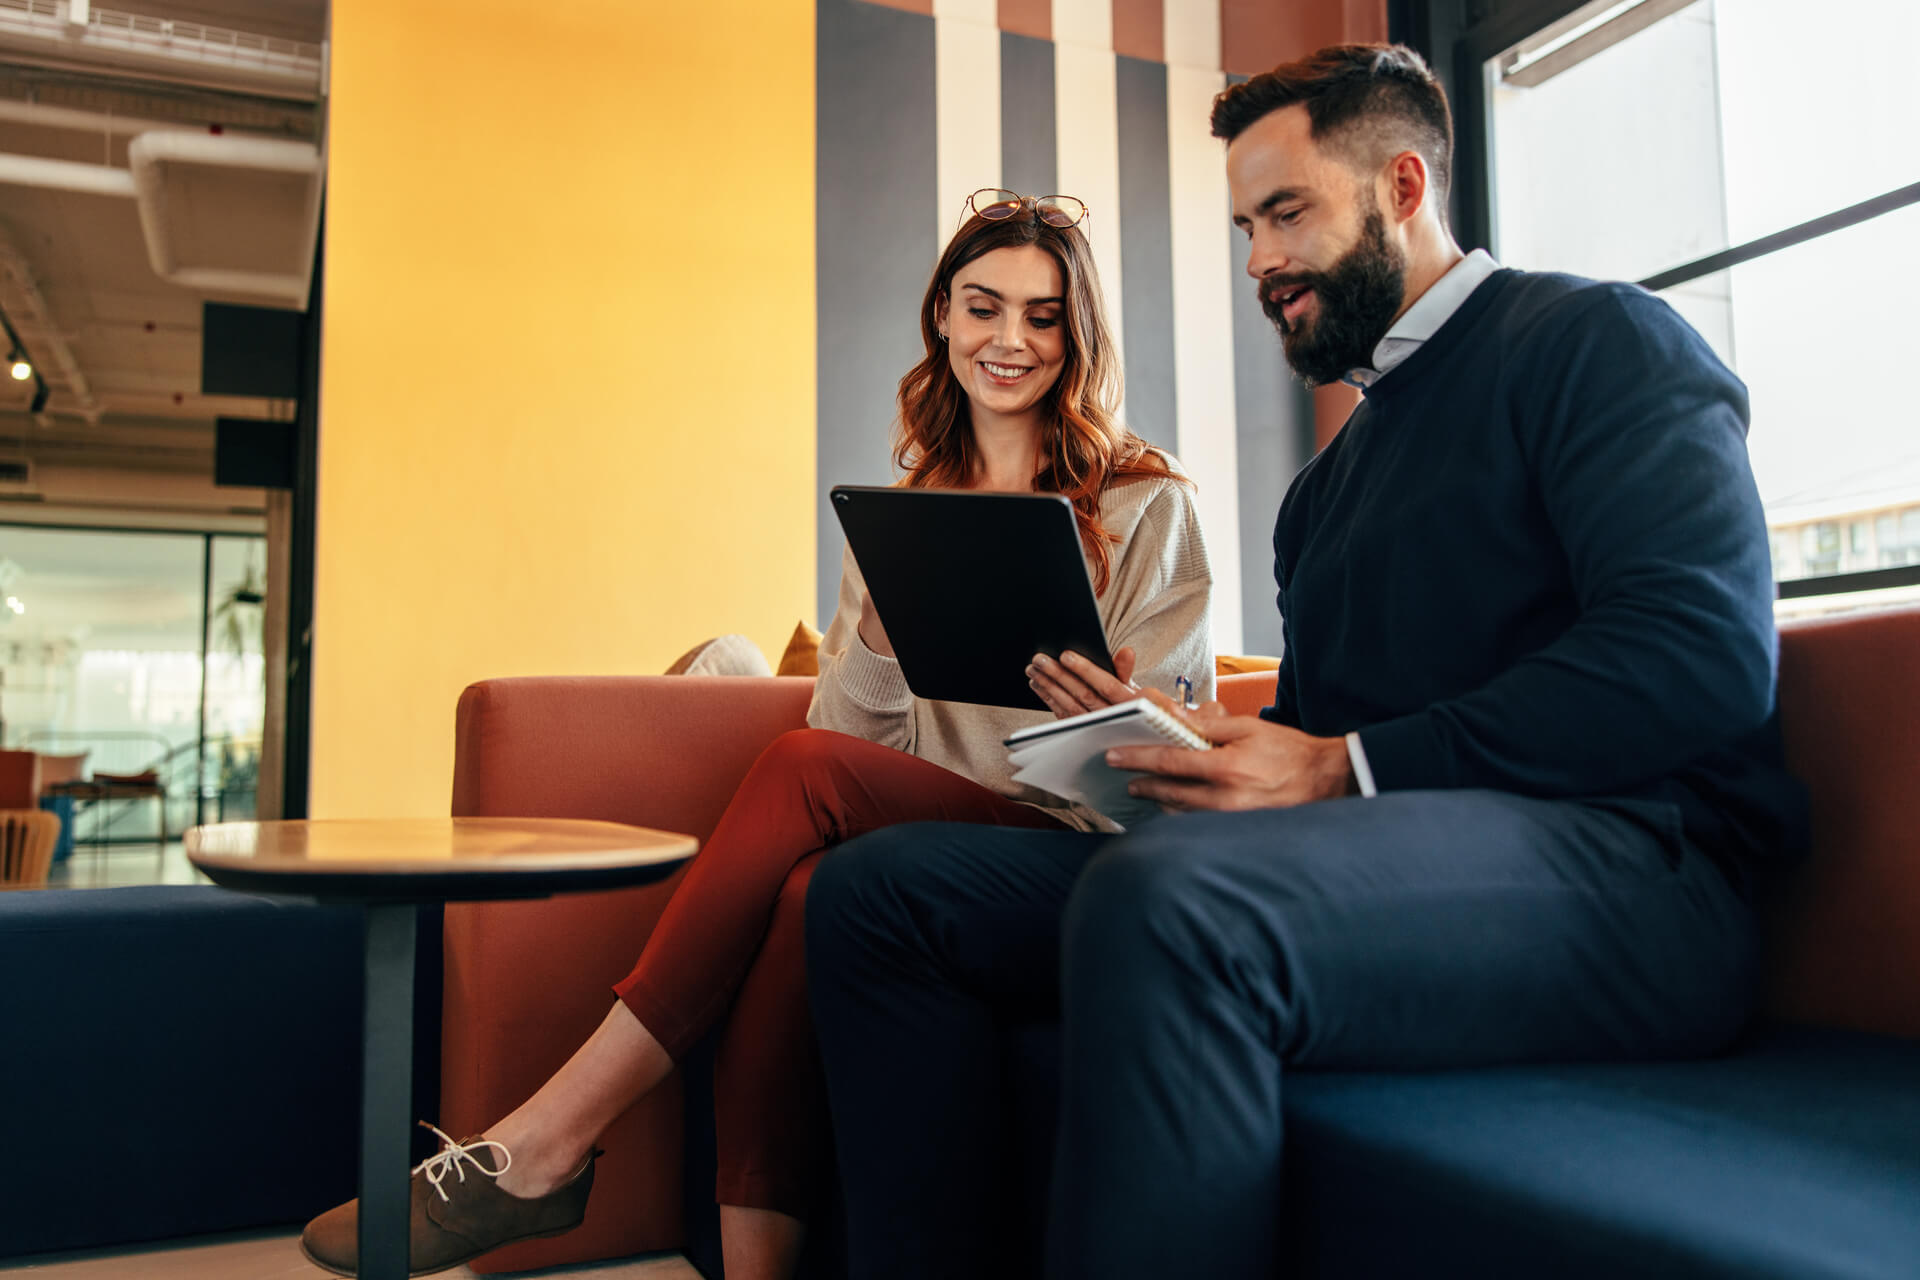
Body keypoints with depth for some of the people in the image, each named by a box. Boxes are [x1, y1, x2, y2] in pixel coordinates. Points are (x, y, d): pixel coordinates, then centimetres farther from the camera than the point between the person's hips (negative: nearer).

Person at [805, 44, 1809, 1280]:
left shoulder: (1594, 337, 4)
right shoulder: (1326, 487, 28)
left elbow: (1706, 650, -12)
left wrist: (1347, 765, -15)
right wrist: (1155, 738, 1)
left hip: (1619, 857, -7)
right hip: (1364, 854, 8)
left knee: (1164, 900, -40)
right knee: (882, 886, -4)